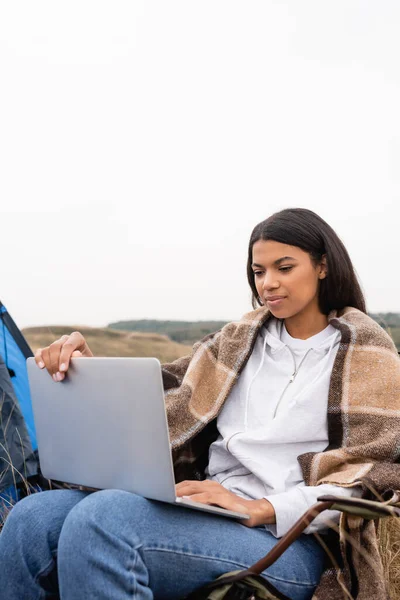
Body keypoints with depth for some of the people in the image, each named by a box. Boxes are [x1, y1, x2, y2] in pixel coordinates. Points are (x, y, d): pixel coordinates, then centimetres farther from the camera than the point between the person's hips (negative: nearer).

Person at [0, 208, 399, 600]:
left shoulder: (364, 350, 5)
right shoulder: (242, 339, 18)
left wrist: (260, 509, -16)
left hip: (287, 537, -5)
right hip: (209, 509, 5)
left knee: (99, 519, -31)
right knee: (34, 517, -21)